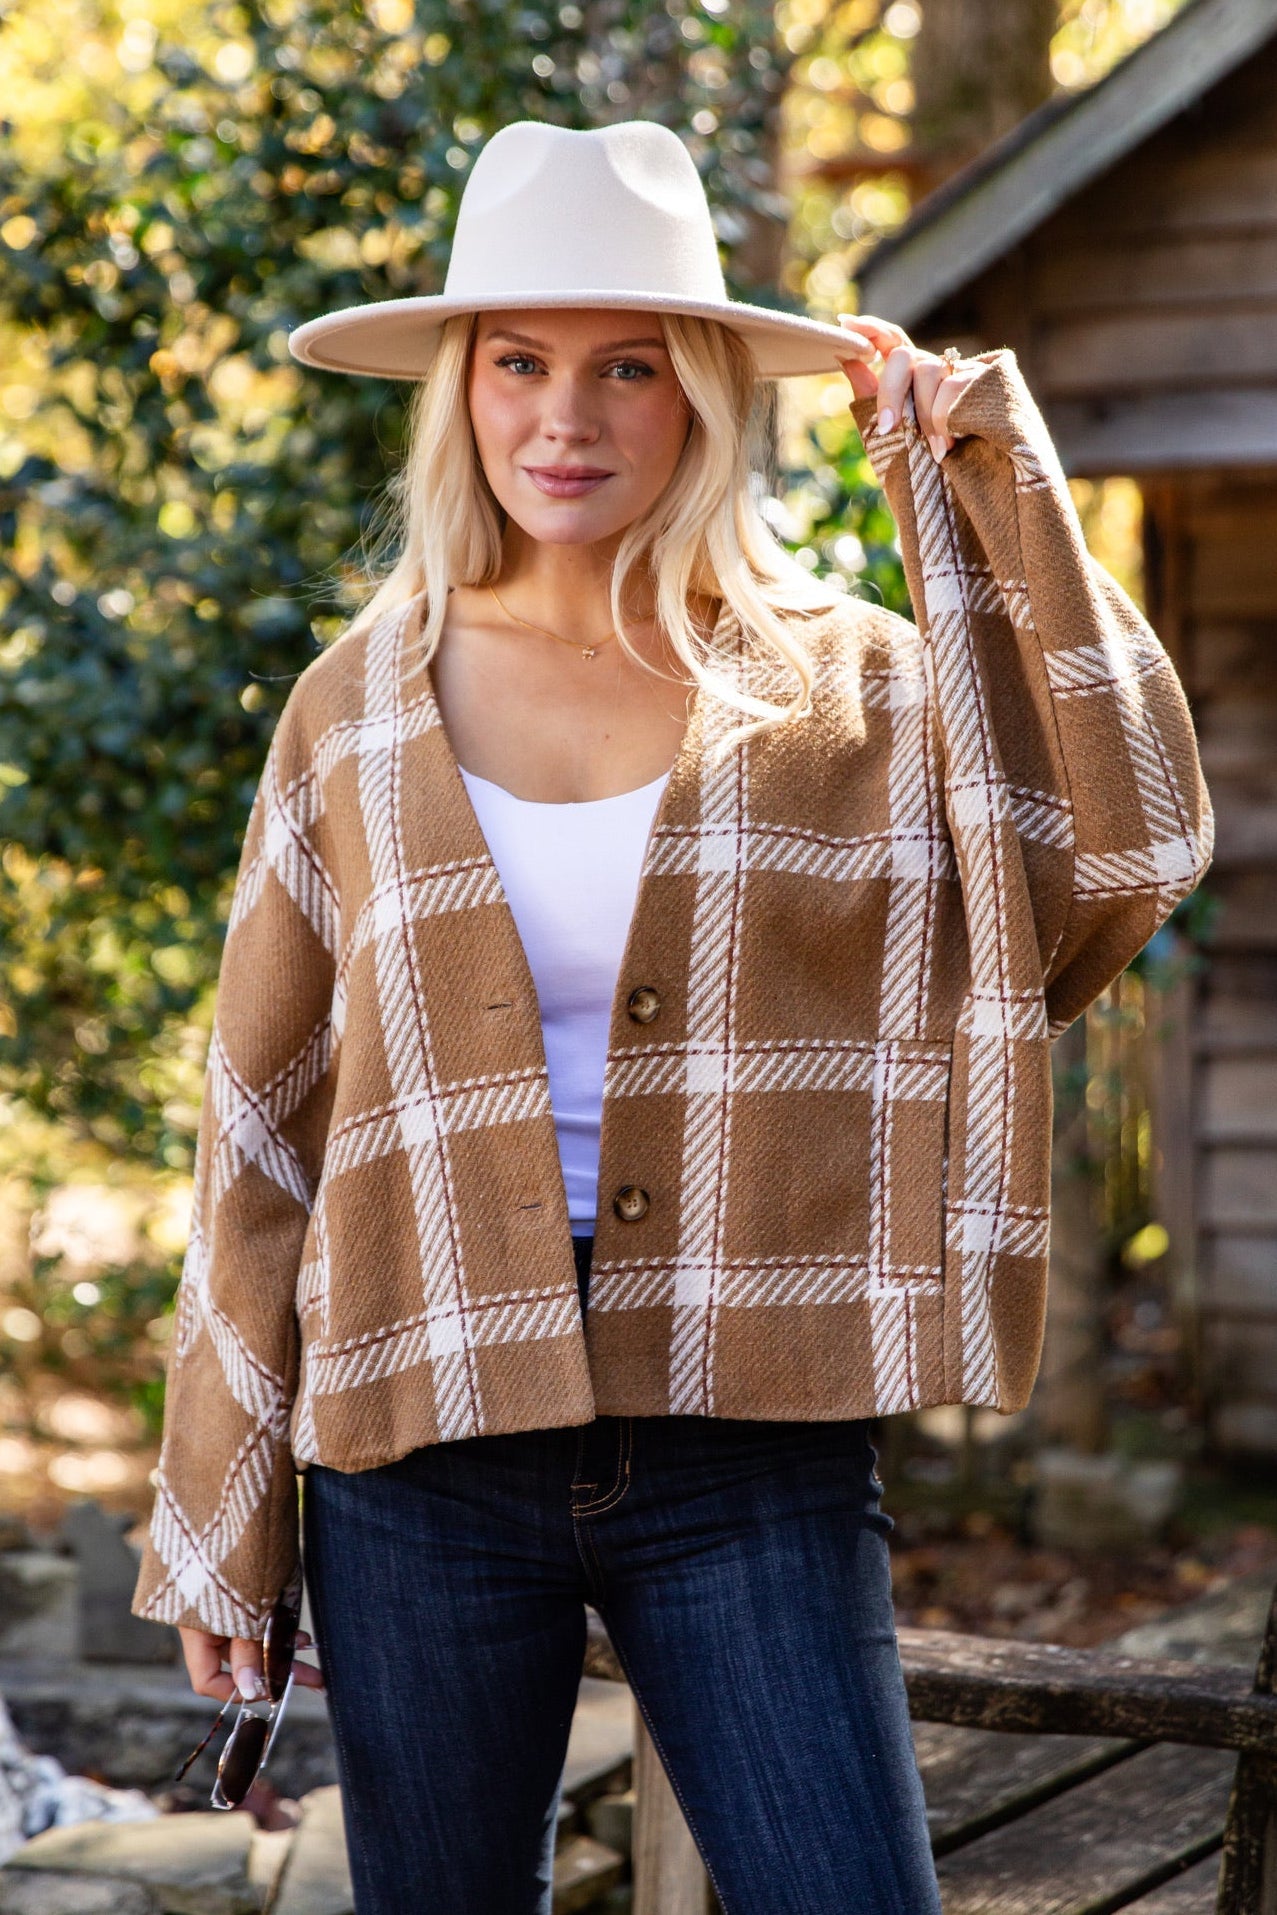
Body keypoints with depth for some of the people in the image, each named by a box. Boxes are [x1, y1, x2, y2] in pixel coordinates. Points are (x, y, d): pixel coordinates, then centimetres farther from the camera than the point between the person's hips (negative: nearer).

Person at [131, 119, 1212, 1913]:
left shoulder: (845, 690, 3)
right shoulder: (360, 715, 5)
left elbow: (1132, 844, -14)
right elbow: (265, 1127, 9)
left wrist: (991, 479, -11)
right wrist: (218, 1522, 9)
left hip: (748, 1450, -1)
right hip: (429, 1449, 1)